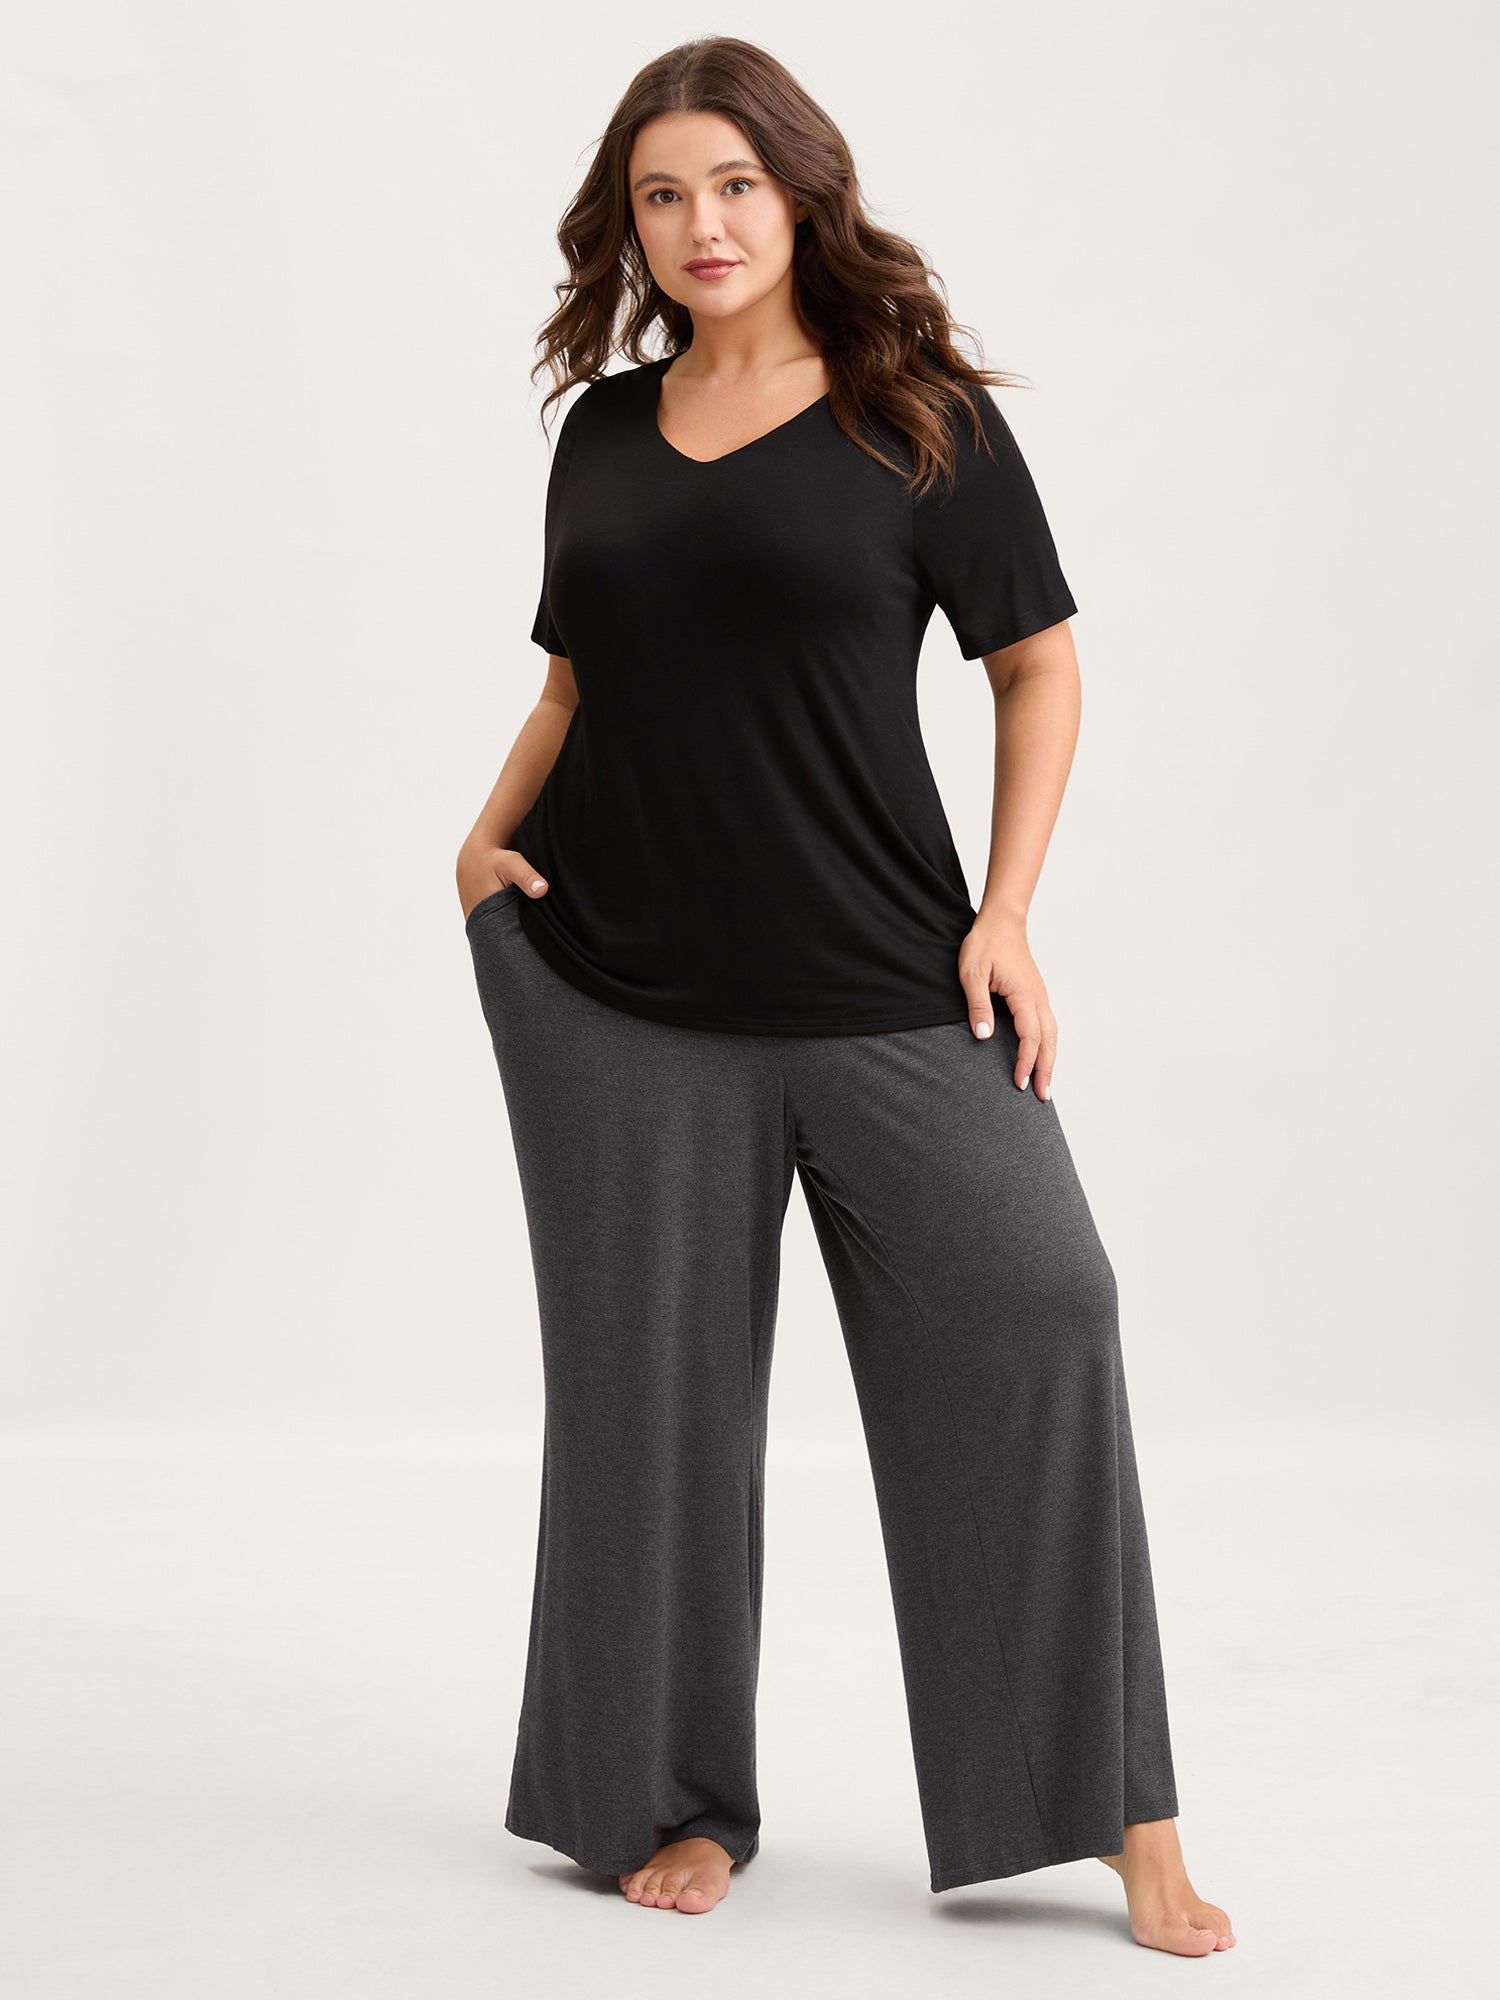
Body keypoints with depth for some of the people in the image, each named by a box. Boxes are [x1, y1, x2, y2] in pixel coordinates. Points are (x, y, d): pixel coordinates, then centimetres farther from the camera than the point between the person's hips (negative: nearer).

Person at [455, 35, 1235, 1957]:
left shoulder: (921, 419, 0)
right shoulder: (603, 433, 10)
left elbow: (1037, 665, 2)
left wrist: (1004, 914, -8)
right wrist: (490, 831, 2)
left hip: (883, 985, -3)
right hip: (617, 994, 3)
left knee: (1032, 1313, -12)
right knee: (653, 1387, 8)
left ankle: (1124, 1814, -1)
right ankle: (683, 1801, 24)